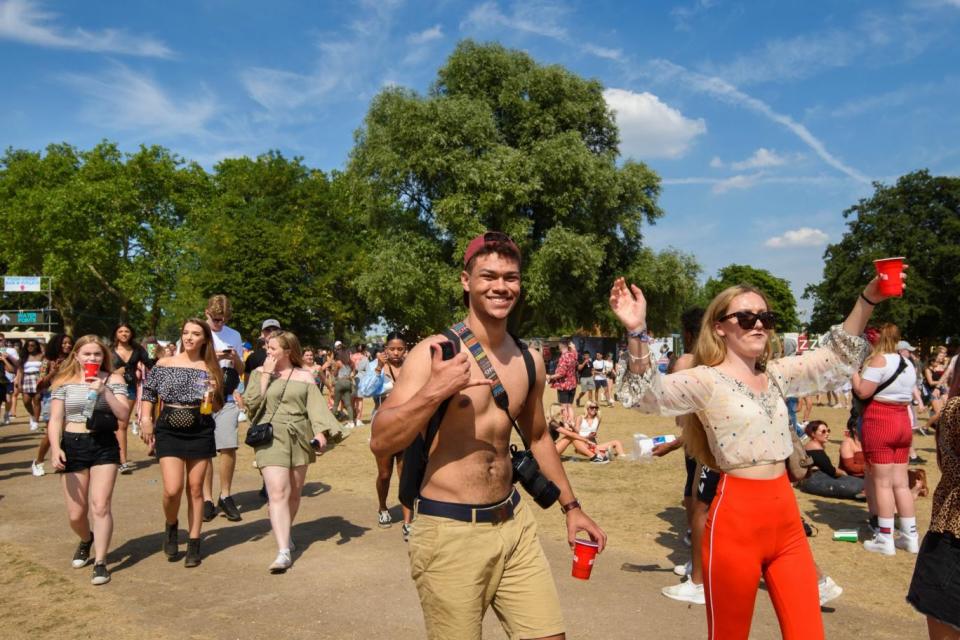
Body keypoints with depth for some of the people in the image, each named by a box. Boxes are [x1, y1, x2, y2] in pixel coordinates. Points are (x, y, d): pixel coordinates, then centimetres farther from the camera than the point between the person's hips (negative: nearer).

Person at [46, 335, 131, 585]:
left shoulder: (113, 379, 0)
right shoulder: (64, 382, 3)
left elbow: (123, 415, -8)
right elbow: (55, 419, 0)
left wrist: (105, 390, -20)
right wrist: (55, 448, -13)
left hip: (104, 445, -1)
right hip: (72, 446, 2)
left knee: (100, 506, -11)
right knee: (76, 514, 7)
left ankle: (100, 563, 0)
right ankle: (86, 540, 41)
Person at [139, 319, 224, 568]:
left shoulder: (210, 369, 3)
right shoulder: (164, 364, 2)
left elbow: (217, 408, 8)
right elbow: (148, 394, 9)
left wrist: (213, 394, -13)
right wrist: (145, 420, -4)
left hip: (200, 432, 1)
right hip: (169, 430, -1)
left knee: (195, 489, 6)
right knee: (172, 489, -10)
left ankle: (194, 544, 18)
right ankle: (171, 526, 22)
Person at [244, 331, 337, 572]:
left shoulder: (305, 376, 7)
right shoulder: (260, 372, 7)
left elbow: (315, 405, 0)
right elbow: (251, 402, -6)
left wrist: (320, 431, -14)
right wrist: (266, 375, -8)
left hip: (299, 439, 2)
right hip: (271, 438, -2)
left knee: (294, 494, 12)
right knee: (278, 494, -13)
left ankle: (285, 534, 36)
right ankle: (283, 552, -14)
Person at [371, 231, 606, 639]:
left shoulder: (529, 361, 6)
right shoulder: (435, 352, -12)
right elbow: (380, 442, -15)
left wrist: (570, 506, 22)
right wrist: (433, 392, -28)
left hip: (514, 522, 5)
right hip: (447, 530, -5)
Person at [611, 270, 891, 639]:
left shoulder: (776, 375, 10)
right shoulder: (706, 381, -11)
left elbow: (838, 359, 17)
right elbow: (647, 396, -26)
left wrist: (867, 300, 6)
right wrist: (637, 333, -42)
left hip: (786, 517, 6)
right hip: (737, 520, -6)